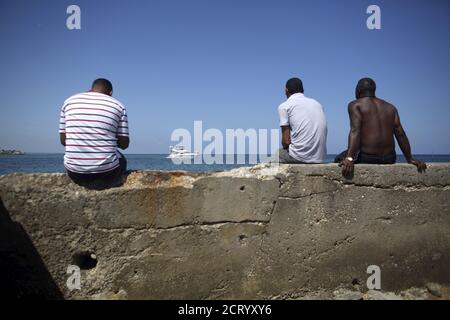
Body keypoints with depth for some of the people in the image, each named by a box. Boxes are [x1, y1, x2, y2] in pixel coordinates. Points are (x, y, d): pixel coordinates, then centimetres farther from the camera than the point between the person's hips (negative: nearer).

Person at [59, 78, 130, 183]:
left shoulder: (69, 101, 8)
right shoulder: (118, 106, 2)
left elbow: (63, 140, 9)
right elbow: (124, 144, 1)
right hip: (106, 172, -2)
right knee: (121, 160, 32)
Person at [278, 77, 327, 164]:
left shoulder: (284, 106, 1)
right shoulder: (317, 103, 17)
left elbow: (286, 141, -6)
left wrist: (285, 148, 15)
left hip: (299, 156, -5)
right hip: (319, 158, 6)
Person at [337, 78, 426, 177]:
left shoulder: (355, 105, 0)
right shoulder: (390, 107, 16)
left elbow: (355, 131, -16)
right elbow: (400, 134, 8)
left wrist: (349, 159, -26)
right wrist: (410, 159, 13)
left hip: (367, 157, -5)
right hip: (389, 159, 6)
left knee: (339, 159, 21)